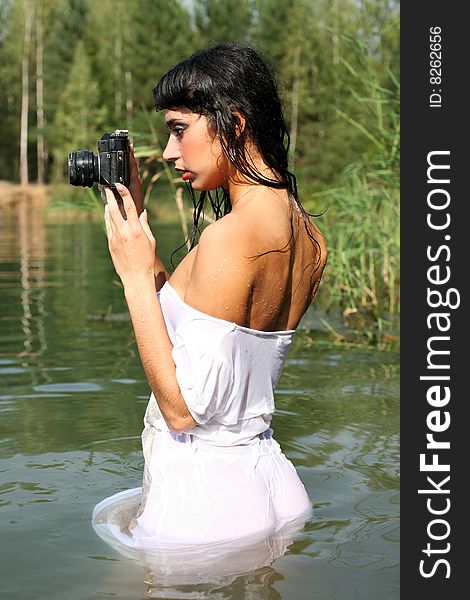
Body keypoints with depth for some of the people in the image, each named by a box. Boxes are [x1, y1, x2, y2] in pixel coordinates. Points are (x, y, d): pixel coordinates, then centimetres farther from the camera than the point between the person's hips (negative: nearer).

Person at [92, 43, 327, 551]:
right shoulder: (309, 236, 3)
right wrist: (136, 222, 8)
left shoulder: (231, 236, -23)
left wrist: (135, 276, -17)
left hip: (202, 500, -8)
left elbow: (183, 408, -22)